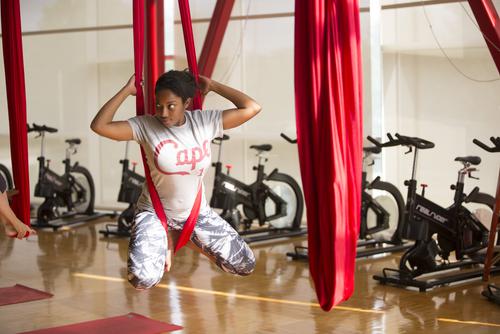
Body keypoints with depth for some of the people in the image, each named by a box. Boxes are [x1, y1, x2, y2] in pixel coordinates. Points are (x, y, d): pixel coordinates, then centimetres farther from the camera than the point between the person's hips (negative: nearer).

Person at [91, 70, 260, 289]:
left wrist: (213, 86, -11)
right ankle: (165, 242, 9)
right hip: (155, 213, -3)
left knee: (245, 266, 5)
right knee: (142, 280, -26)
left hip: (197, 213, 3)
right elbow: (99, 126, -26)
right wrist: (127, 91, -22)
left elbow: (251, 108, -14)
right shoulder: (145, 126, -18)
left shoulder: (205, 121, -11)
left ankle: (189, 239, 24)